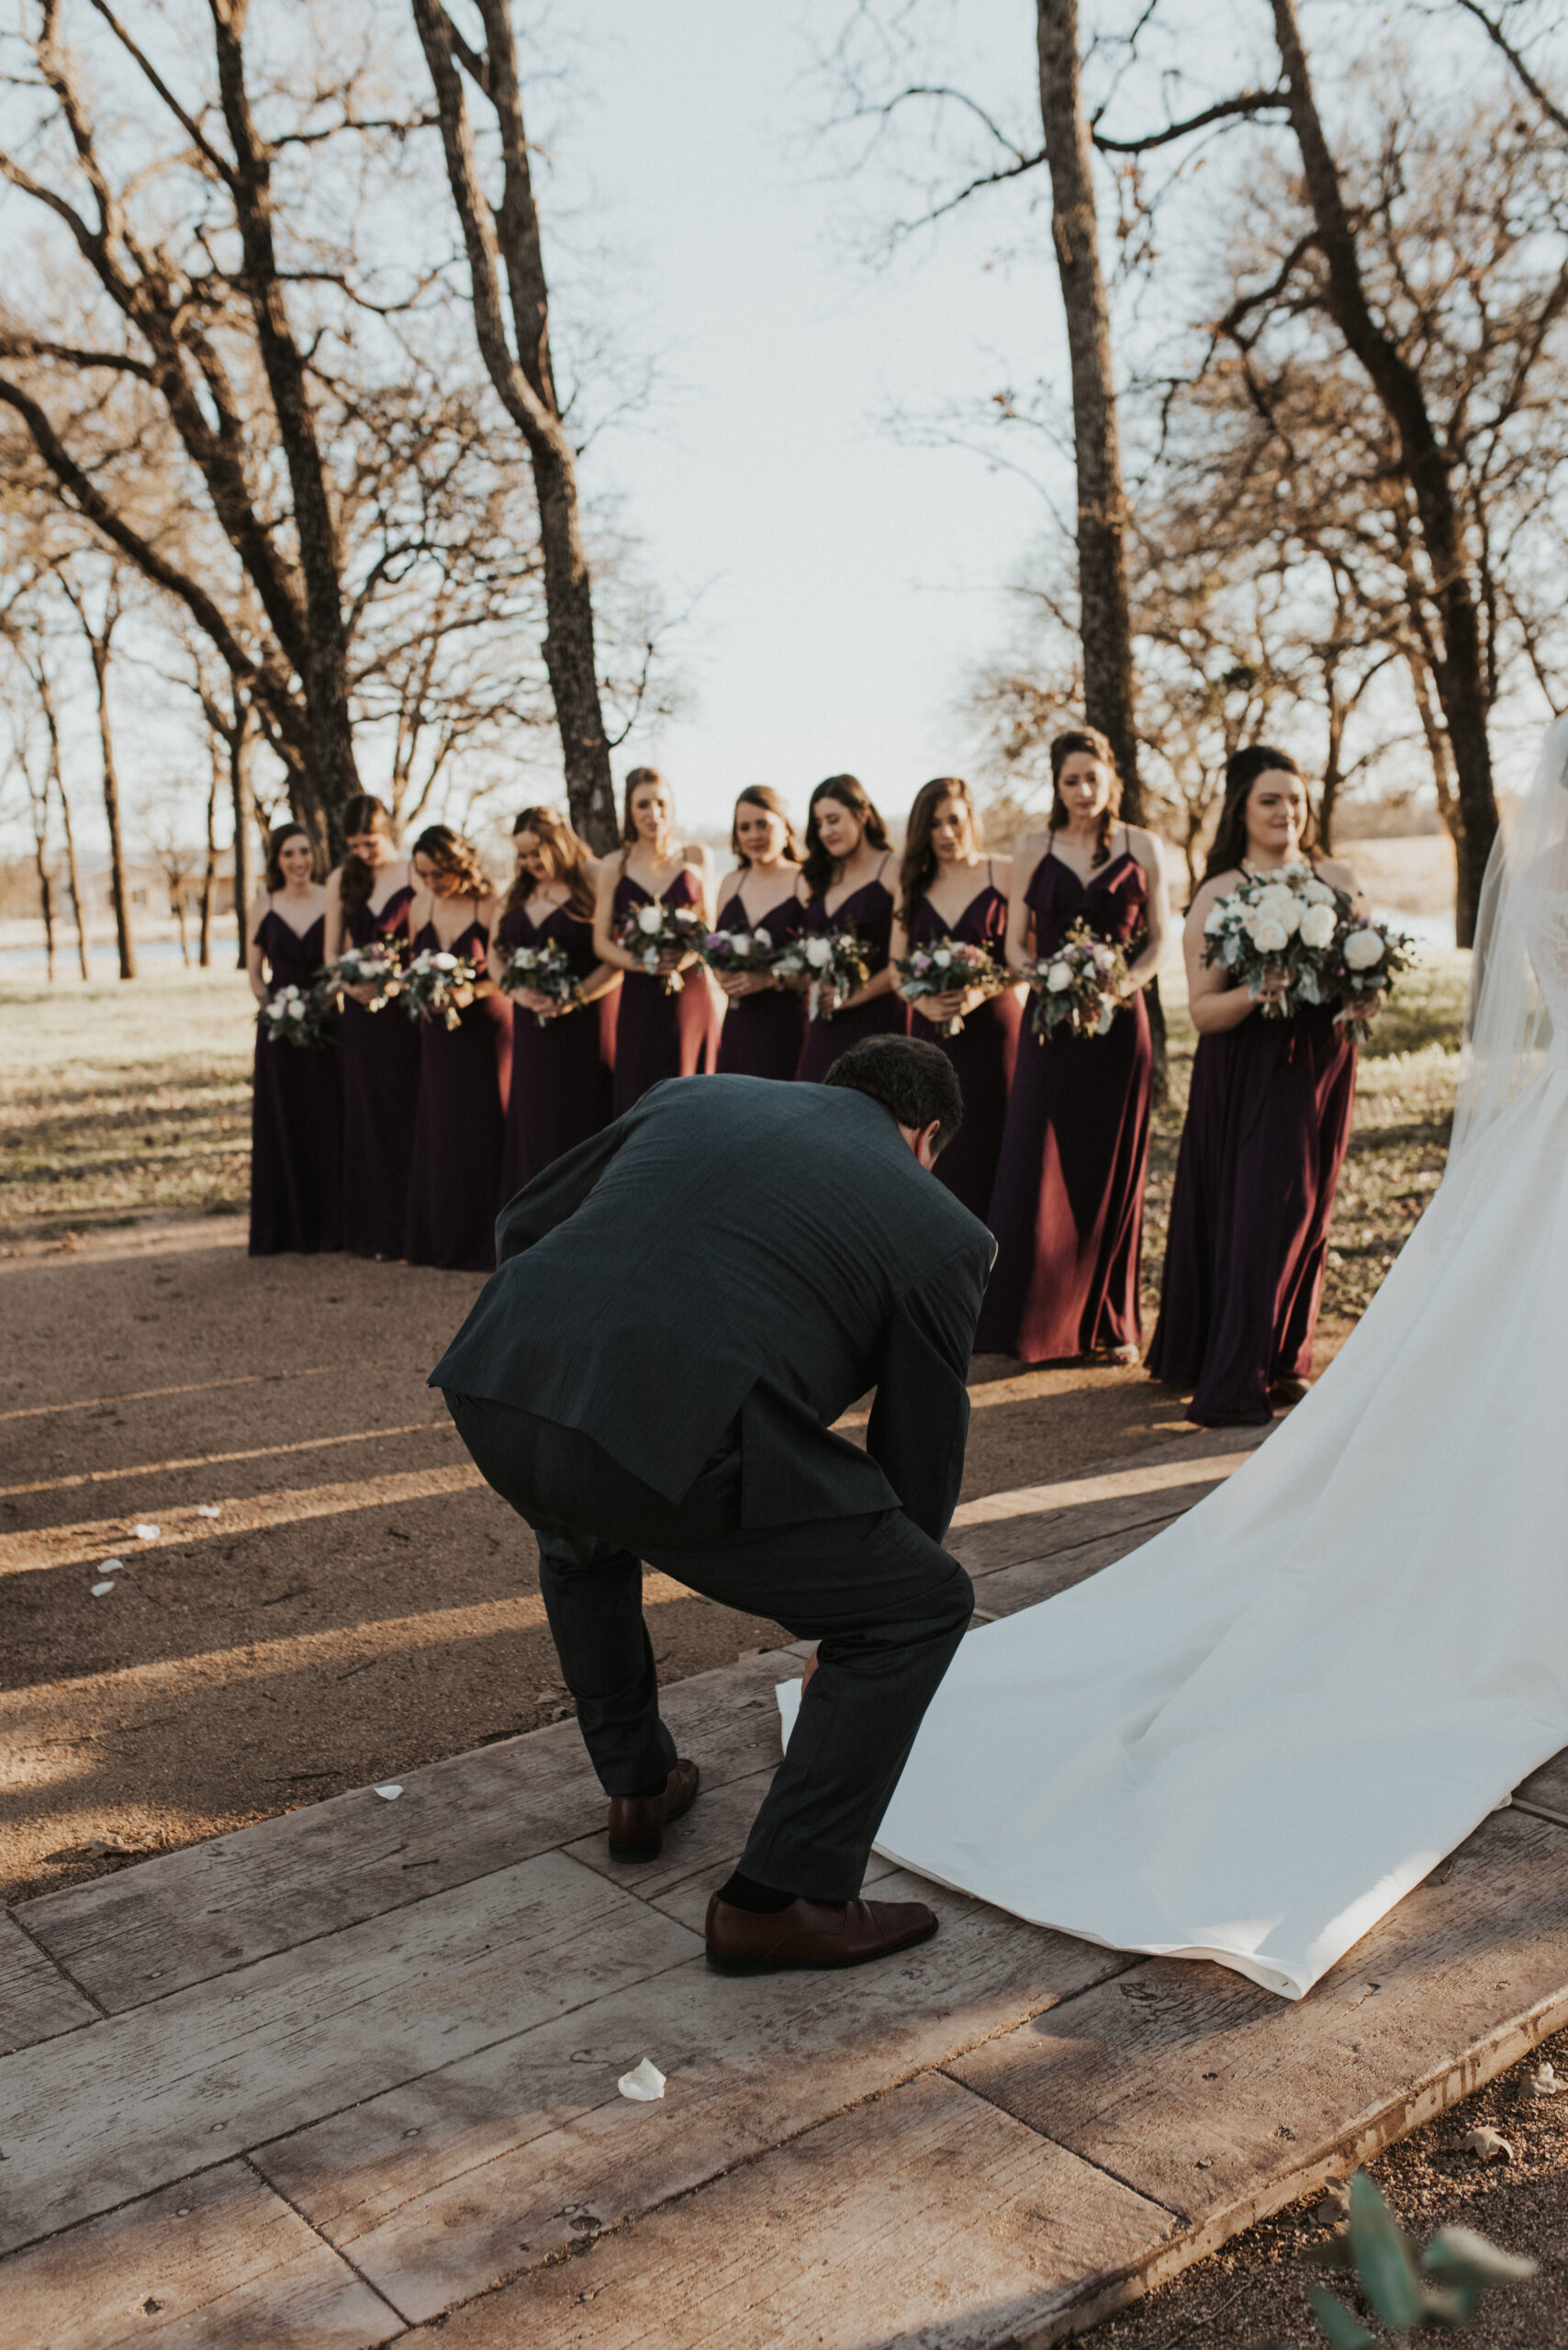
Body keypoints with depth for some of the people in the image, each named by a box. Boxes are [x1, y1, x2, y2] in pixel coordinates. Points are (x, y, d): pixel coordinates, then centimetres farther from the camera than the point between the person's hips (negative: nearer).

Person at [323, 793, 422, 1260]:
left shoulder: (415, 875, -3)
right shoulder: (341, 881, 10)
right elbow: (331, 951, 12)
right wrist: (349, 982, -7)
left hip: (408, 1008, -4)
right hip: (362, 1011, 4)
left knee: (408, 1112, -2)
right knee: (367, 1114, 6)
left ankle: (410, 1227, 5)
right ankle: (373, 1230, 12)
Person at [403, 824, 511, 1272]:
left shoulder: (490, 906, -10)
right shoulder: (420, 908, 8)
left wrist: (473, 991, -26)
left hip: (486, 1029, -5)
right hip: (440, 1033, 5)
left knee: (482, 1130, -3)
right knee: (437, 1134, 6)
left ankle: (484, 1244, 5)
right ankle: (439, 1240, 16)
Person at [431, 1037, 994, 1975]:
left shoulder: (692, 1094, 26)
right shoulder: (939, 1228, 16)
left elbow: (523, 1222, 29)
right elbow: (922, 1461, 23)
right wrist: (853, 1612, 40)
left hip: (497, 1381, 6)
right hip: (676, 1437, -6)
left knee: (585, 1535, 41)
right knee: (924, 1602, 16)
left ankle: (638, 1783, 50)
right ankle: (781, 1897, 21)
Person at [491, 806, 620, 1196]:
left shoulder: (595, 880, -5)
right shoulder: (519, 891, 15)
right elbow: (495, 952, 16)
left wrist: (574, 998, -17)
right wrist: (517, 990, -3)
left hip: (585, 1022, -6)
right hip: (532, 1024, 6)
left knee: (580, 1117, -7)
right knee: (532, 1119, 5)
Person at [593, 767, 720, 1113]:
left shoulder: (696, 858, 7)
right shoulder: (614, 867, 6)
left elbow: (712, 925, 9)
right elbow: (601, 941, 4)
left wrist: (694, 953, -12)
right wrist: (640, 963, -15)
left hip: (693, 993, 0)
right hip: (640, 999, 0)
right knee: (640, 1099, -2)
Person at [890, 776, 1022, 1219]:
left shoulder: (1004, 875, 0)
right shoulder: (913, 884, 13)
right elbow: (896, 962, 10)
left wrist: (981, 992, -20)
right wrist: (921, 999, -10)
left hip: (991, 1025, -3)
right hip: (929, 1031, 3)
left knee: (985, 1145, -6)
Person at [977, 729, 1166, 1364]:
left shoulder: (1141, 846, 6)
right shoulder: (1034, 850, 7)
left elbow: (1159, 937, 7)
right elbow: (1015, 943, 7)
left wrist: (1127, 982, -11)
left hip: (1119, 1020, 0)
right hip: (1051, 1023, 0)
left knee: (1114, 1171, 5)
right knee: (1038, 1171, -4)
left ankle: (1113, 1323, 17)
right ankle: (1034, 1323, 6)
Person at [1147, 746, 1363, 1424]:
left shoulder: (1338, 879, 7)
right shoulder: (1217, 897, -5)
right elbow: (1203, 1011, -9)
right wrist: (1256, 993, -27)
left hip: (1323, 1068, 4)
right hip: (1250, 1076, -4)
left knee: (1308, 1215, 10)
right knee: (1265, 1214, -8)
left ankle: (1284, 1363, 26)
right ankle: (1232, 1388, -3)